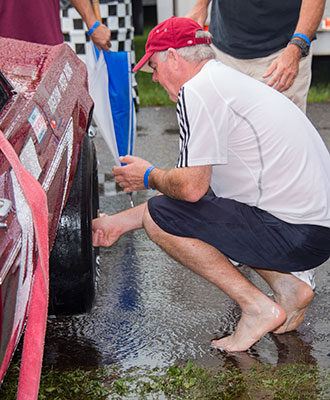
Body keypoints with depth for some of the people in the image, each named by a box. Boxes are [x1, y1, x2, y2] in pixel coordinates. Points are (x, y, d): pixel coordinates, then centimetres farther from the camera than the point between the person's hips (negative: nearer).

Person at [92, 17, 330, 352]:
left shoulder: (197, 92, -11)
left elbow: (191, 187, -17)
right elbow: (197, 187, 23)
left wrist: (149, 177, 7)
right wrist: (120, 222, 28)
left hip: (299, 236, -10)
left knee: (159, 218, -6)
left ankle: (259, 308, -3)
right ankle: (288, 287, 15)